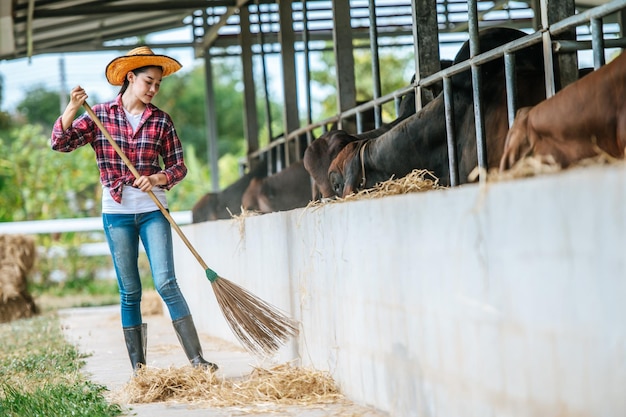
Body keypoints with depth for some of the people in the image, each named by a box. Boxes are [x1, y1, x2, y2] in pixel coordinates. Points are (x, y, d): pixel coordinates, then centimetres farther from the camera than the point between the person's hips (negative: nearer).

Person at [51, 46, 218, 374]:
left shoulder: (161, 120, 4)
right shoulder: (100, 115, 3)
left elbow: (179, 165, 5)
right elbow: (60, 143, -3)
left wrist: (157, 178, -15)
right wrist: (72, 108, -17)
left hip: (153, 211, 0)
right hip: (117, 212, 0)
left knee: (165, 283, -11)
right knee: (129, 292, 5)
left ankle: (197, 359, -11)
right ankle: (138, 367, 10)